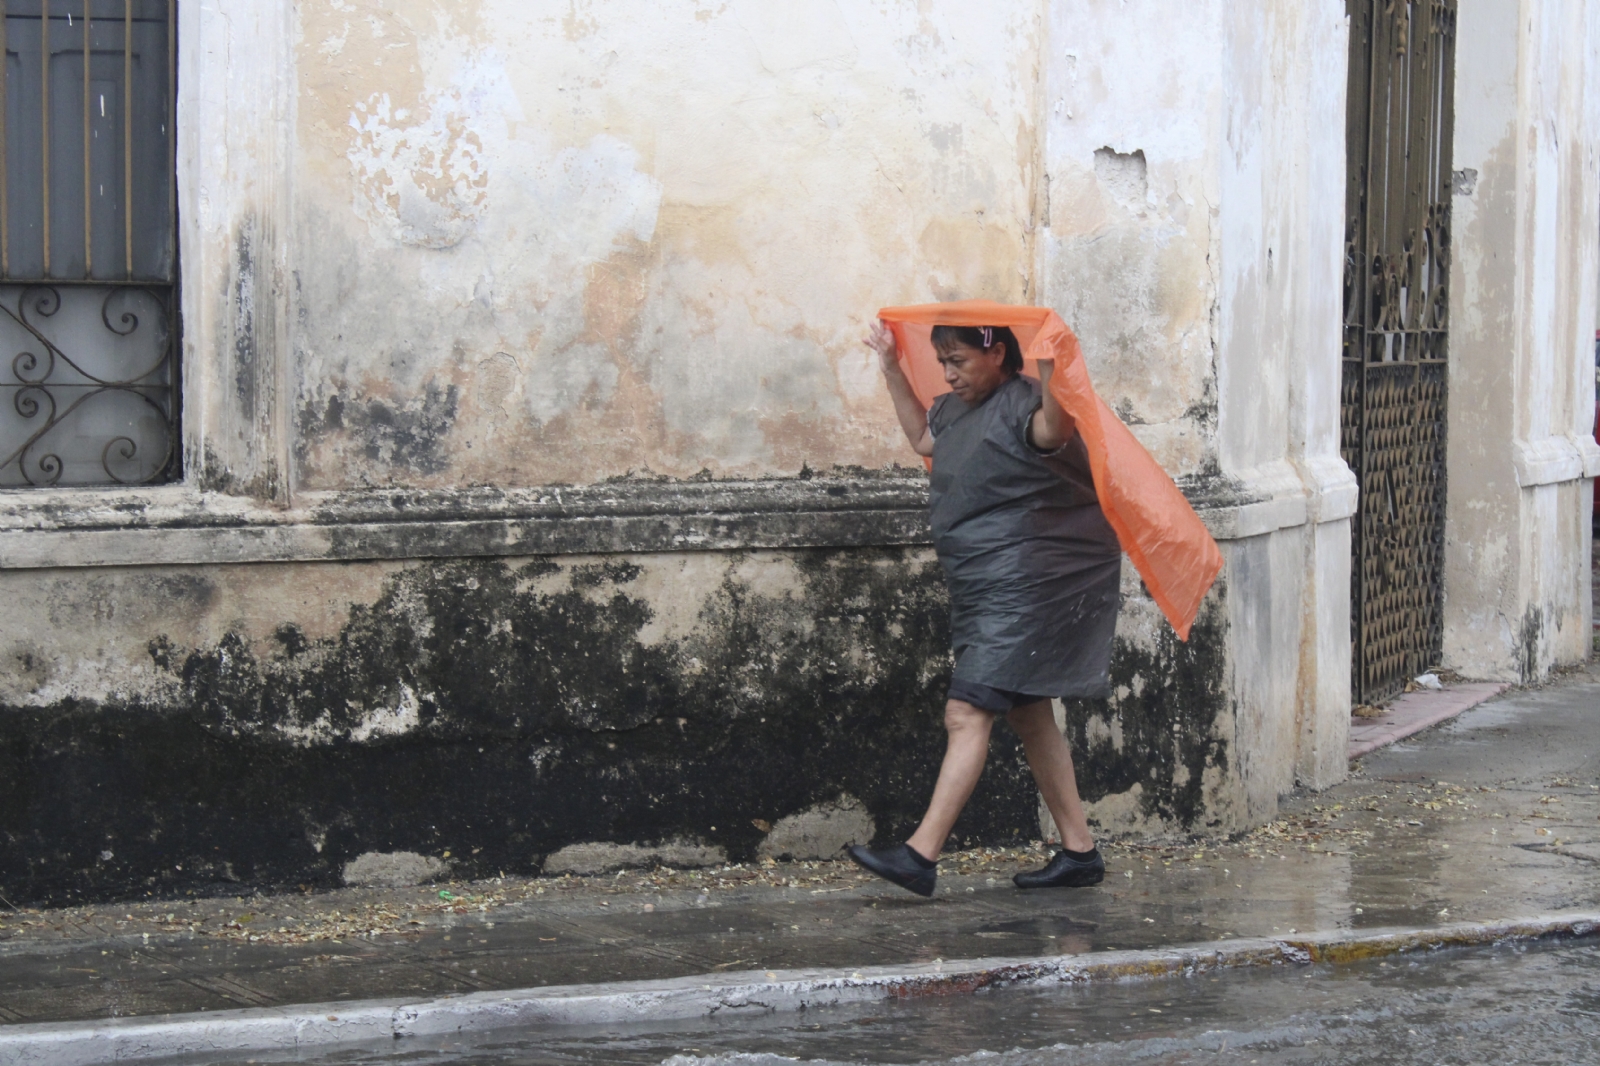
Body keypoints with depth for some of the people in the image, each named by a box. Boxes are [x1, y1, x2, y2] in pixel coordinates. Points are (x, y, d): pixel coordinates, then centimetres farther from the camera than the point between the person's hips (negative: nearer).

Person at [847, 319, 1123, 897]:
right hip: (990, 589, 11)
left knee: (967, 712, -15)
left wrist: (1049, 367, -54)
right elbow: (923, 438, 34)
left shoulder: (1021, 402, -15)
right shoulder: (956, 408, 14)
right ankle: (1079, 850, 21)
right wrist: (891, 368, 30)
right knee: (1028, 715, 14)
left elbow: (1052, 431, -38)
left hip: (1027, 583, -11)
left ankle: (921, 854, -17)